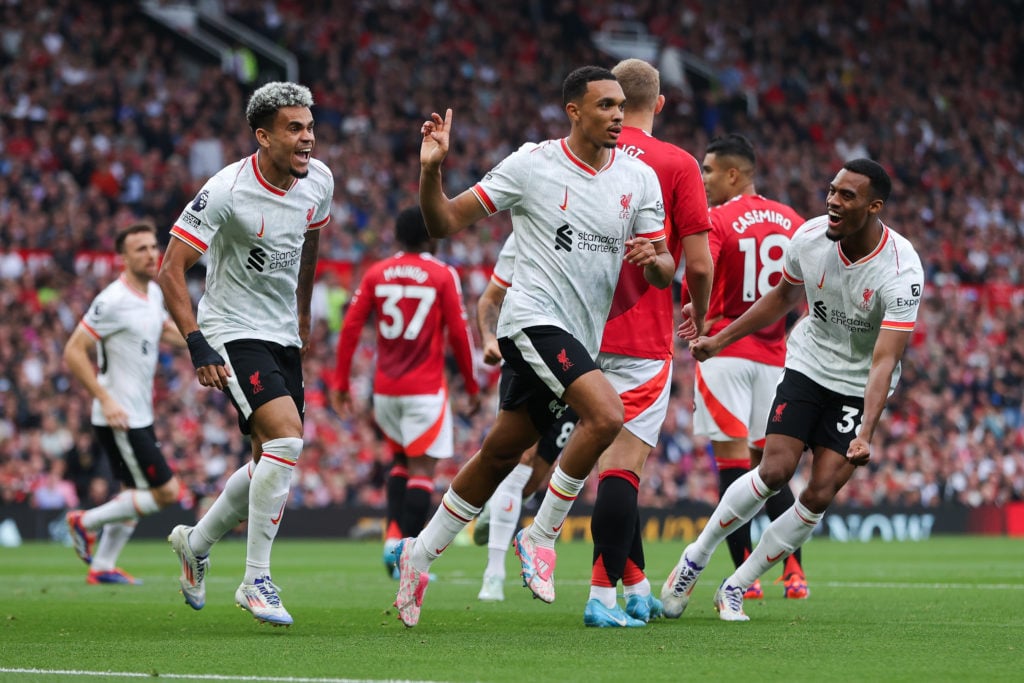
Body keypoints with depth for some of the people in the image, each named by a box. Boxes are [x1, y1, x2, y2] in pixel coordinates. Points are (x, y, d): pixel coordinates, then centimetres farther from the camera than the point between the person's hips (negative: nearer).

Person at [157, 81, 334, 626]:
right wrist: (197, 345, -26)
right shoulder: (227, 191, -22)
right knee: (287, 439, -23)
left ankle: (196, 543, 36)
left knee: (273, 462, 12)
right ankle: (255, 581, -14)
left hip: (283, 336, 7)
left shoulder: (318, 181, -2)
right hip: (234, 333, -7)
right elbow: (171, 269, -18)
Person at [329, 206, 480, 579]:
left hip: (385, 389, 4)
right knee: (422, 469, -3)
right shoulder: (442, 276, -4)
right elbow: (458, 334, -4)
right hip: (424, 390, -4)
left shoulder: (375, 274, 6)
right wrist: (472, 386, 6)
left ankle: (393, 534, 5)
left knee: (401, 461, 22)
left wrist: (341, 382, 6)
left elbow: (350, 328, 2)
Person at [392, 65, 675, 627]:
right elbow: (446, 223, -3)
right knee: (606, 414, -26)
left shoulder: (639, 178, 5)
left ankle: (419, 555, 27)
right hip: (534, 318, -6)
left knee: (500, 455, 11)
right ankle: (541, 536, -11)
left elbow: (663, 273, 7)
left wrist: (655, 259, -17)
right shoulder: (531, 165, -7)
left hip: (581, 337, 6)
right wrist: (430, 170, -20)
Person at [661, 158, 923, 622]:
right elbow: (782, 297, 9)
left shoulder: (901, 272, -27)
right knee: (774, 471, -16)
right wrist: (719, 340, 11)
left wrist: (865, 435, -43)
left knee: (820, 496, -11)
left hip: (860, 388, -2)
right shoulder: (809, 237, -13)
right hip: (808, 367, 2)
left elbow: (884, 361, -32)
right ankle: (696, 557, 3)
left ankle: (736, 588, 4)